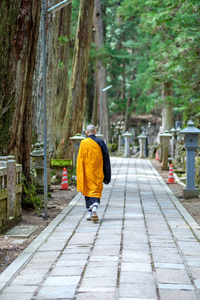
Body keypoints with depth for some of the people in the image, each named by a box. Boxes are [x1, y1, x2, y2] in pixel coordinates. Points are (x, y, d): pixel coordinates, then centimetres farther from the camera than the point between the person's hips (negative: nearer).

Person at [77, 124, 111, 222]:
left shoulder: (83, 143, -5)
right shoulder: (100, 142, -2)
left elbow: (80, 160, -4)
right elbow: (106, 159, 0)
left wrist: (79, 175, 1)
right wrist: (107, 175, 7)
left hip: (86, 172, 0)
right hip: (97, 173, 0)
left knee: (88, 190, 12)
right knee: (96, 191, 3)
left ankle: (89, 213, 14)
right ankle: (95, 207, -23)